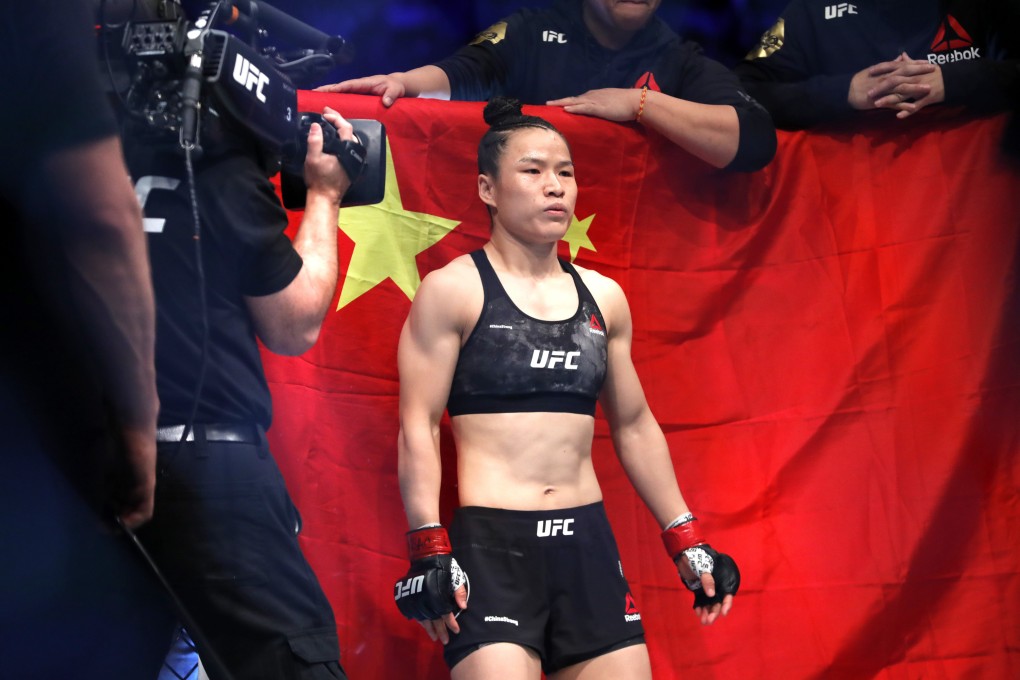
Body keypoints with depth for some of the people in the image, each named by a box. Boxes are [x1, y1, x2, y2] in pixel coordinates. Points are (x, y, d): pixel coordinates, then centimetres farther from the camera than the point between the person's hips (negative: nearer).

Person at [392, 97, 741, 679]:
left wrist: (687, 542, 19)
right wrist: (430, 551, -13)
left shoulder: (604, 298, 13)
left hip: (588, 541, 5)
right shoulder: (454, 290, -2)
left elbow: (634, 425, 21)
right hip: (490, 544, -5)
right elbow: (419, 426, -5)